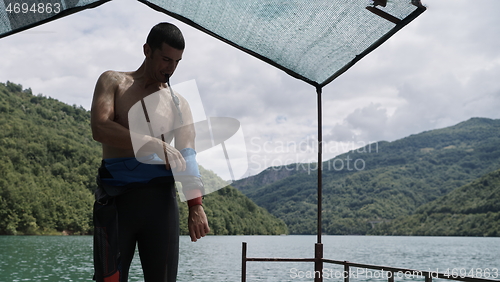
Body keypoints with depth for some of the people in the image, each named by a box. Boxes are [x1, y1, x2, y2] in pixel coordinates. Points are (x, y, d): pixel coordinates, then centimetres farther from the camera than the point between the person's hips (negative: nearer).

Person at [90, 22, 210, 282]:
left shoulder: (178, 104, 14)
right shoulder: (114, 82, 9)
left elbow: (188, 158, 3)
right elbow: (100, 128, -10)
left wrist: (195, 205, -14)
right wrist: (155, 145, -19)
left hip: (160, 198, 2)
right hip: (115, 199, -2)